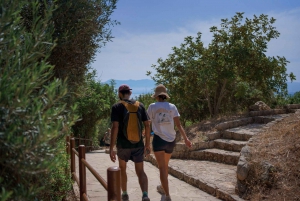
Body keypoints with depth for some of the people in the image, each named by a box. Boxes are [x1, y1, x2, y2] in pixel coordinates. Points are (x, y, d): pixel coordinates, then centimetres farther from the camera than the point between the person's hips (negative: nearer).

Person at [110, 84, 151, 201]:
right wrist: (147, 144, 11)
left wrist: (111, 148, -15)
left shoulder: (116, 107, -5)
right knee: (140, 171, 4)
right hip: (138, 144, 2)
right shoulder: (140, 105, 5)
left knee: (122, 169, 21)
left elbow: (115, 127, -15)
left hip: (123, 144, -1)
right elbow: (147, 125, 3)